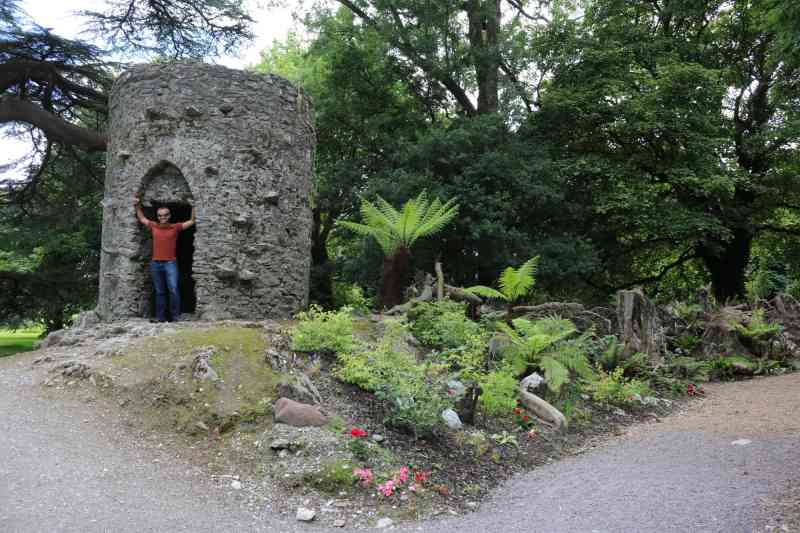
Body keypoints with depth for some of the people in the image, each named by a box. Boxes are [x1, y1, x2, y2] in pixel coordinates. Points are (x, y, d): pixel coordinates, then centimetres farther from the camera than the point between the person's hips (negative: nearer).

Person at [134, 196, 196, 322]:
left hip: (170, 263, -3)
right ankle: (160, 317, 9)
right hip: (155, 263, 3)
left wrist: (193, 207, 4)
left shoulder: (175, 227, 4)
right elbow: (142, 218, 26)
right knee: (159, 292, 7)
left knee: (173, 289, -14)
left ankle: (175, 316, -10)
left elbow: (192, 221, 9)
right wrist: (137, 205, 21)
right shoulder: (154, 226, 10)